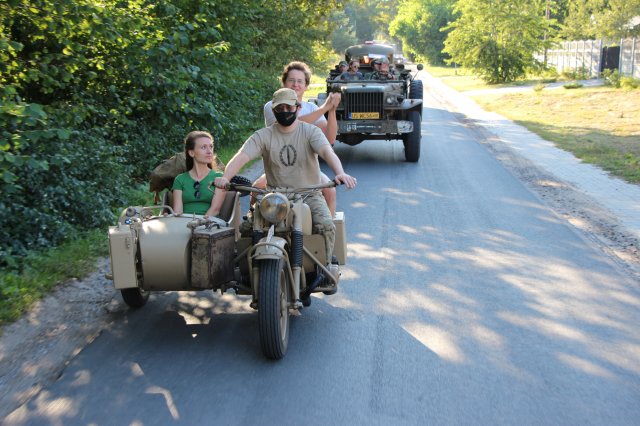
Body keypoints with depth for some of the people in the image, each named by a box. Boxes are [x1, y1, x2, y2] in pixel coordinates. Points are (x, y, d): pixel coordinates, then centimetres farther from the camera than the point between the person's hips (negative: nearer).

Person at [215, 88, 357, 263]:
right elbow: (242, 156, -11)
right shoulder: (263, 136, 3)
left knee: (326, 226, -26)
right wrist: (225, 177, -33)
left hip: (309, 194, -1)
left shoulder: (310, 131, 0)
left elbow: (327, 152, -19)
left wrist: (340, 173, -41)